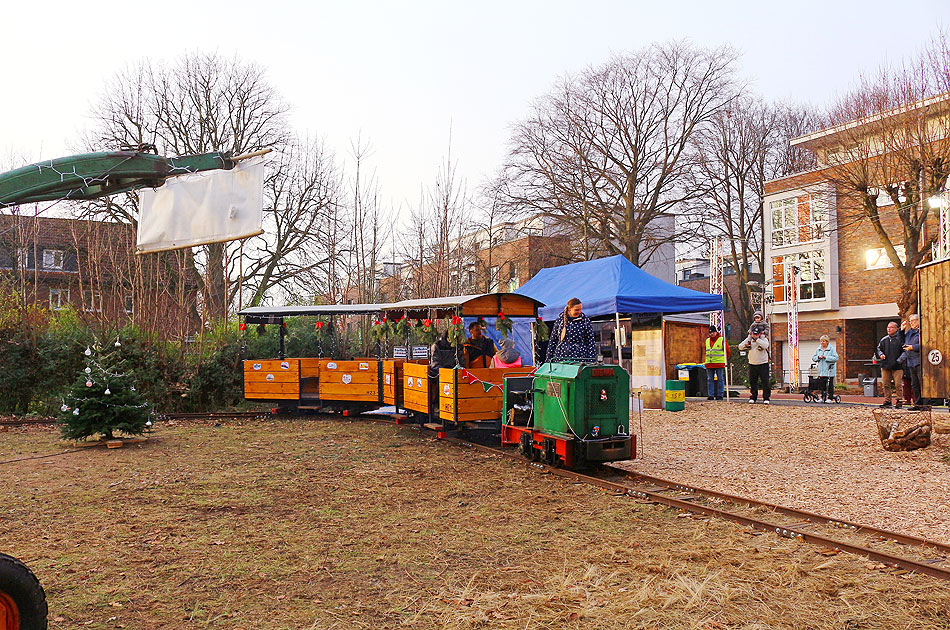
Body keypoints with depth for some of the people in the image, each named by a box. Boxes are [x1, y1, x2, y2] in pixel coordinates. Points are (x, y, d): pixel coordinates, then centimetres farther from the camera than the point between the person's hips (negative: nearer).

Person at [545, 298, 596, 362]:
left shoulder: (585, 321, 1)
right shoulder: (560, 319, 6)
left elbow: (590, 342, 2)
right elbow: (553, 339, 13)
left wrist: (591, 362, -4)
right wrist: (549, 358, 11)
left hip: (579, 360, -2)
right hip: (560, 359, 2)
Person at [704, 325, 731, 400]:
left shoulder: (722, 340, -2)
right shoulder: (707, 340, 14)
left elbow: (727, 351, 3)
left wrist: (725, 360, 4)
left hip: (719, 364, -5)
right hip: (709, 364, 5)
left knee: (720, 379, 0)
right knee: (710, 380, 5)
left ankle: (720, 395, 5)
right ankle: (711, 395, 9)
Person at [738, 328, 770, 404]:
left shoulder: (764, 339, -3)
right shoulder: (749, 340, 6)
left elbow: (765, 345, -26)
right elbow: (740, 347, -5)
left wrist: (757, 339, -22)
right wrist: (749, 338, -14)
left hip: (763, 364, -3)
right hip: (752, 364, 3)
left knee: (765, 381, -4)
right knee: (752, 381, 6)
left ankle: (766, 398, 3)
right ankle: (753, 397, 17)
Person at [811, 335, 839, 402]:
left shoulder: (832, 349, -2)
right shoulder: (818, 350, 14)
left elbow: (836, 358, -12)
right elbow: (813, 358, 15)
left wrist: (826, 357, -17)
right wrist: (818, 357, -6)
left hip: (829, 371, -5)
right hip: (821, 371, 5)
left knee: (830, 385, -1)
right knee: (822, 385, 7)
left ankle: (830, 398, 5)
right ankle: (823, 397, 16)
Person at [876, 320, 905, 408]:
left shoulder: (899, 339, -2)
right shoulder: (884, 339, 12)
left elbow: (904, 350, -9)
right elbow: (878, 348, 17)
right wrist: (880, 354, 1)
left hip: (897, 366, -4)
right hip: (885, 365, 4)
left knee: (898, 384, -3)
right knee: (886, 384, 7)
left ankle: (898, 401, 5)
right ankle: (887, 400, 15)